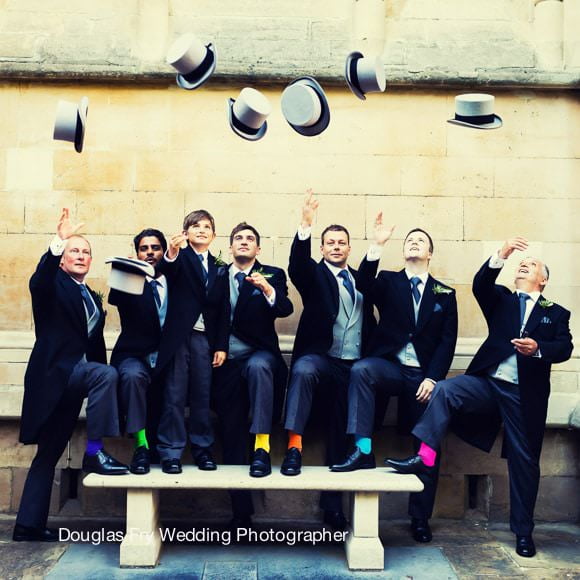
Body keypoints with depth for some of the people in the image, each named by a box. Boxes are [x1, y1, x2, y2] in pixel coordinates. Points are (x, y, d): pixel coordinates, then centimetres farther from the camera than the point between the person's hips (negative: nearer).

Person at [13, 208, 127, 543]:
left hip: (74, 378, 7)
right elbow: (38, 281, -26)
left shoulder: (93, 298, 19)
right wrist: (58, 242, -39)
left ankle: (29, 525, 20)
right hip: (55, 373, -7)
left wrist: (101, 384, 8)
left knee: (50, 452, 11)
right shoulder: (53, 285, 0)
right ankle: (95, 453, -24)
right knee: (107, 374, -33)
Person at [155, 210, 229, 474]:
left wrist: (221, 346, 4)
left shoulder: (219, 269, 14)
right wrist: (171, 253, -43)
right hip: (179, 336, -3)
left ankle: (202, 449, 16)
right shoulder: (180, 258, 5)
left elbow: (223, 311, 11)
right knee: (174, 396, -1)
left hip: (205, 338, 3)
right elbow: (166, 270, -20)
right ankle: (171, 453, 6)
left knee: (202, 395, 5)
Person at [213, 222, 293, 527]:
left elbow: (285, 309, -9)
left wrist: (269, 291, -28)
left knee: (258, 366, -39)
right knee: (232, 439, 2)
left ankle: (262, 446, -35)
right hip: (225, 361, 2)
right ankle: (241, 512, 12)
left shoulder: (272, 274, 7)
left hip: (258, 354, -2)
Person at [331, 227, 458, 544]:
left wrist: (432, 378, -8)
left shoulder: (445, 294, 13)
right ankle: (363, 450, -34)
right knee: (360, 369, -35)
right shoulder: (388, 281, 11)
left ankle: (420, 519, 14)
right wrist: (376, 246, -24)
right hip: (390, 366, -1)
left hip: (424, 376, 1)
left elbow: (447, 341, 5)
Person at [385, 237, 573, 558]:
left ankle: (523, 532, 19)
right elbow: (480, 285, -7)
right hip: (488, 383, 1)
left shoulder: (556, 313, 14)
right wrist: (501, 255, -20)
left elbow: (564, 348, -3)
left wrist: (538, 348, -23)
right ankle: (424, 456, -27)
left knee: (524, 460, 4)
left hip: (525, 394, 0)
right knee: (444, 389, -27)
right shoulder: (501, 300, 15)